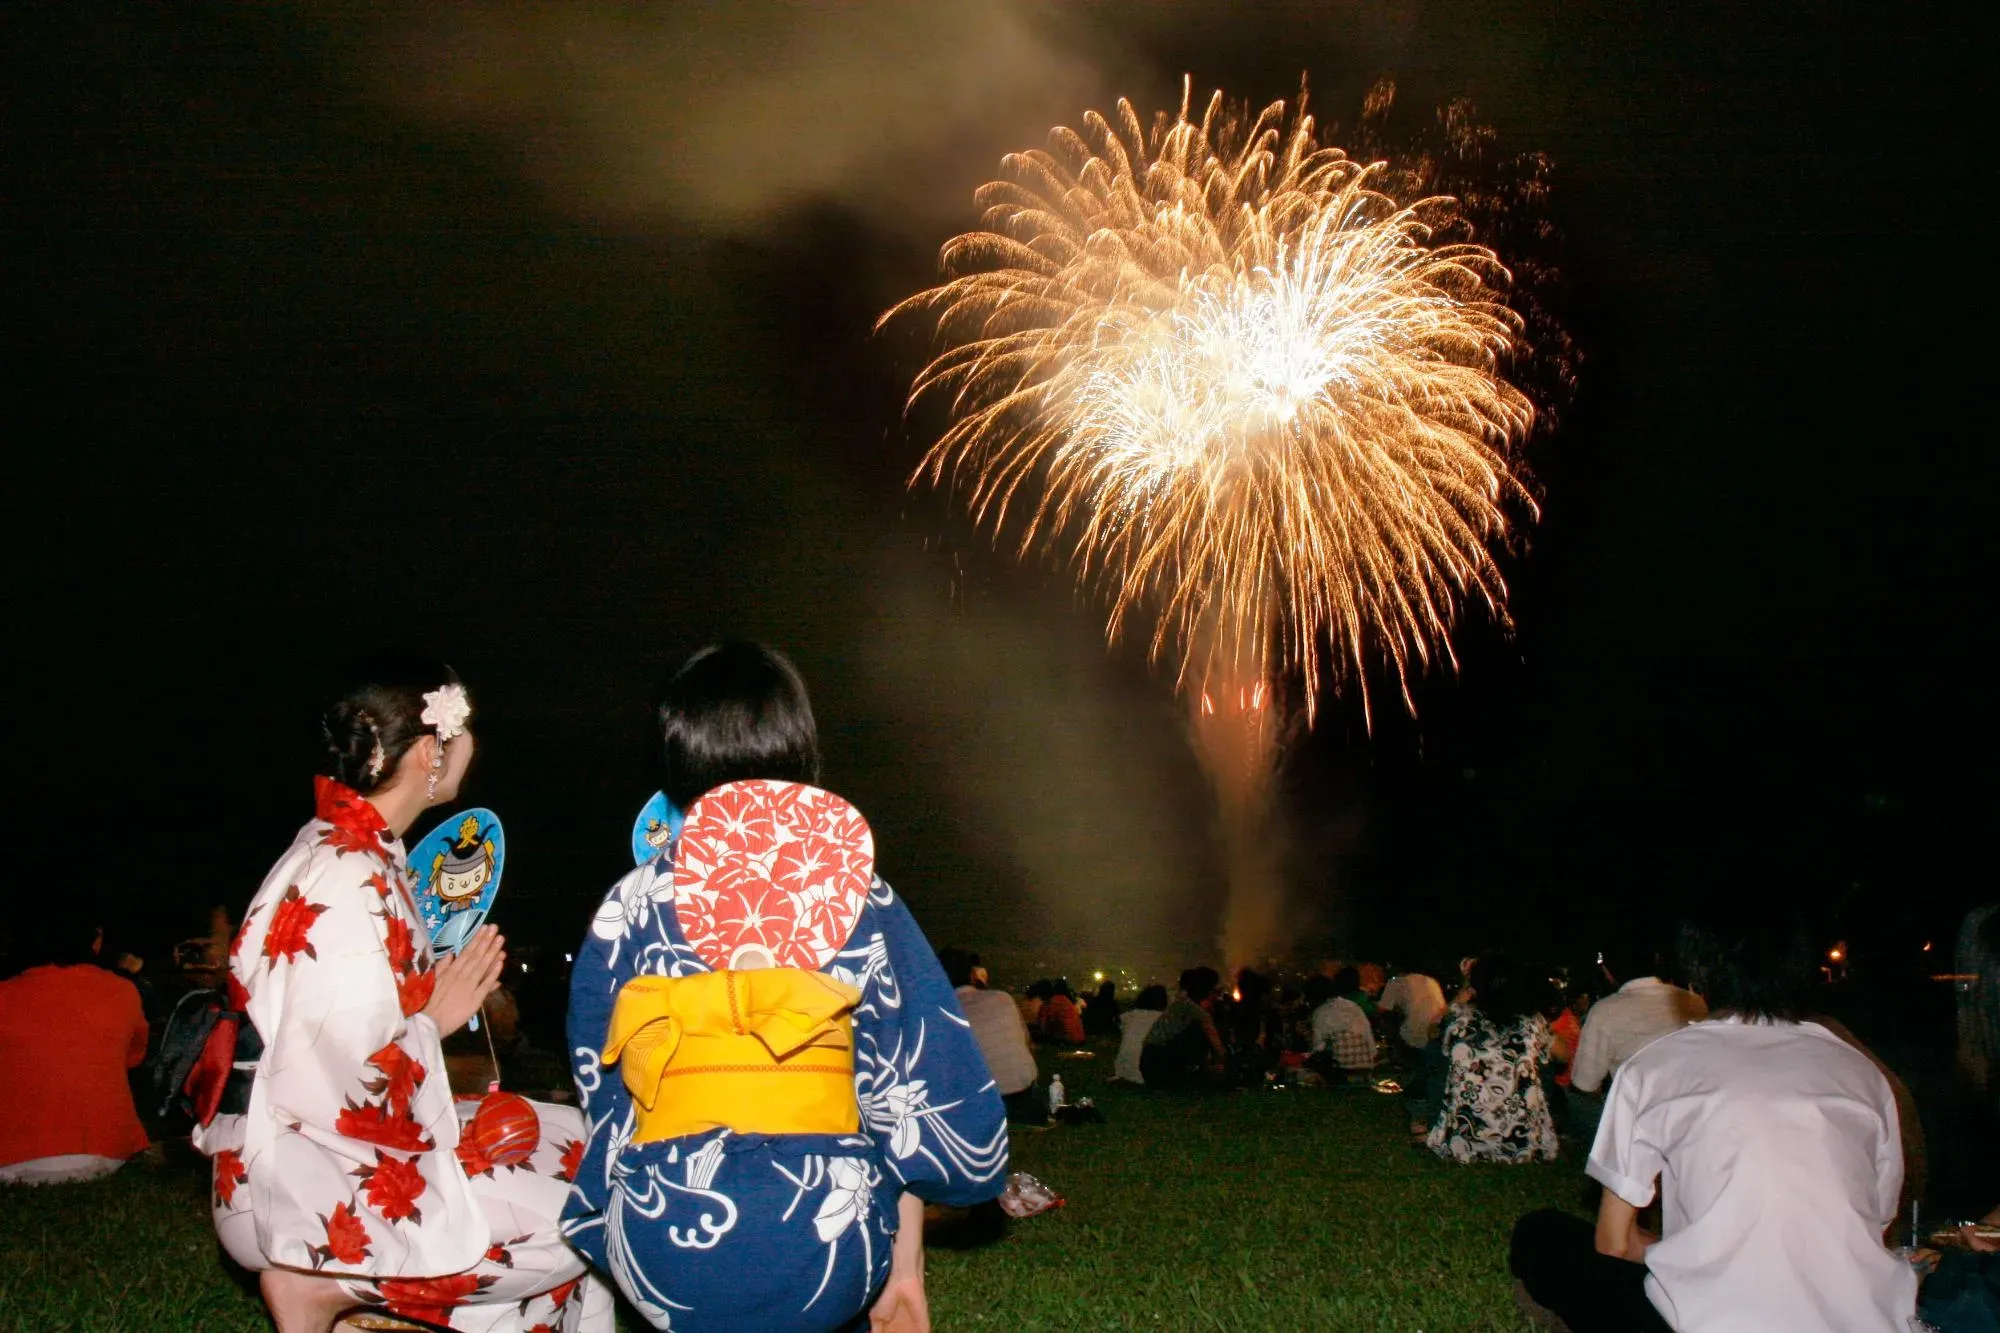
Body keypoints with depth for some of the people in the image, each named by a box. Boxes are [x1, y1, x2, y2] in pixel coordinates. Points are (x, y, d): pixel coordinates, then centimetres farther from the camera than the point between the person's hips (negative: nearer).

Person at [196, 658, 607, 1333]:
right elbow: (324, 1091, -26)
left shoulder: (360, 854, 10)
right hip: (297, 1183, -10)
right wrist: (433, 1018, -12)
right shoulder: (348, 884, -21)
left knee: (578, 1141, 10)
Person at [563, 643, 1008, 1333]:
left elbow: (601, 1093, 11)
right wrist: (906, 1262, 15)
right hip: (828, 1261, 0)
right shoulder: (865, 902, 4)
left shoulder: (629, 907, 4)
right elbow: (915, 1096, 3)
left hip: (664, 1263, 1)